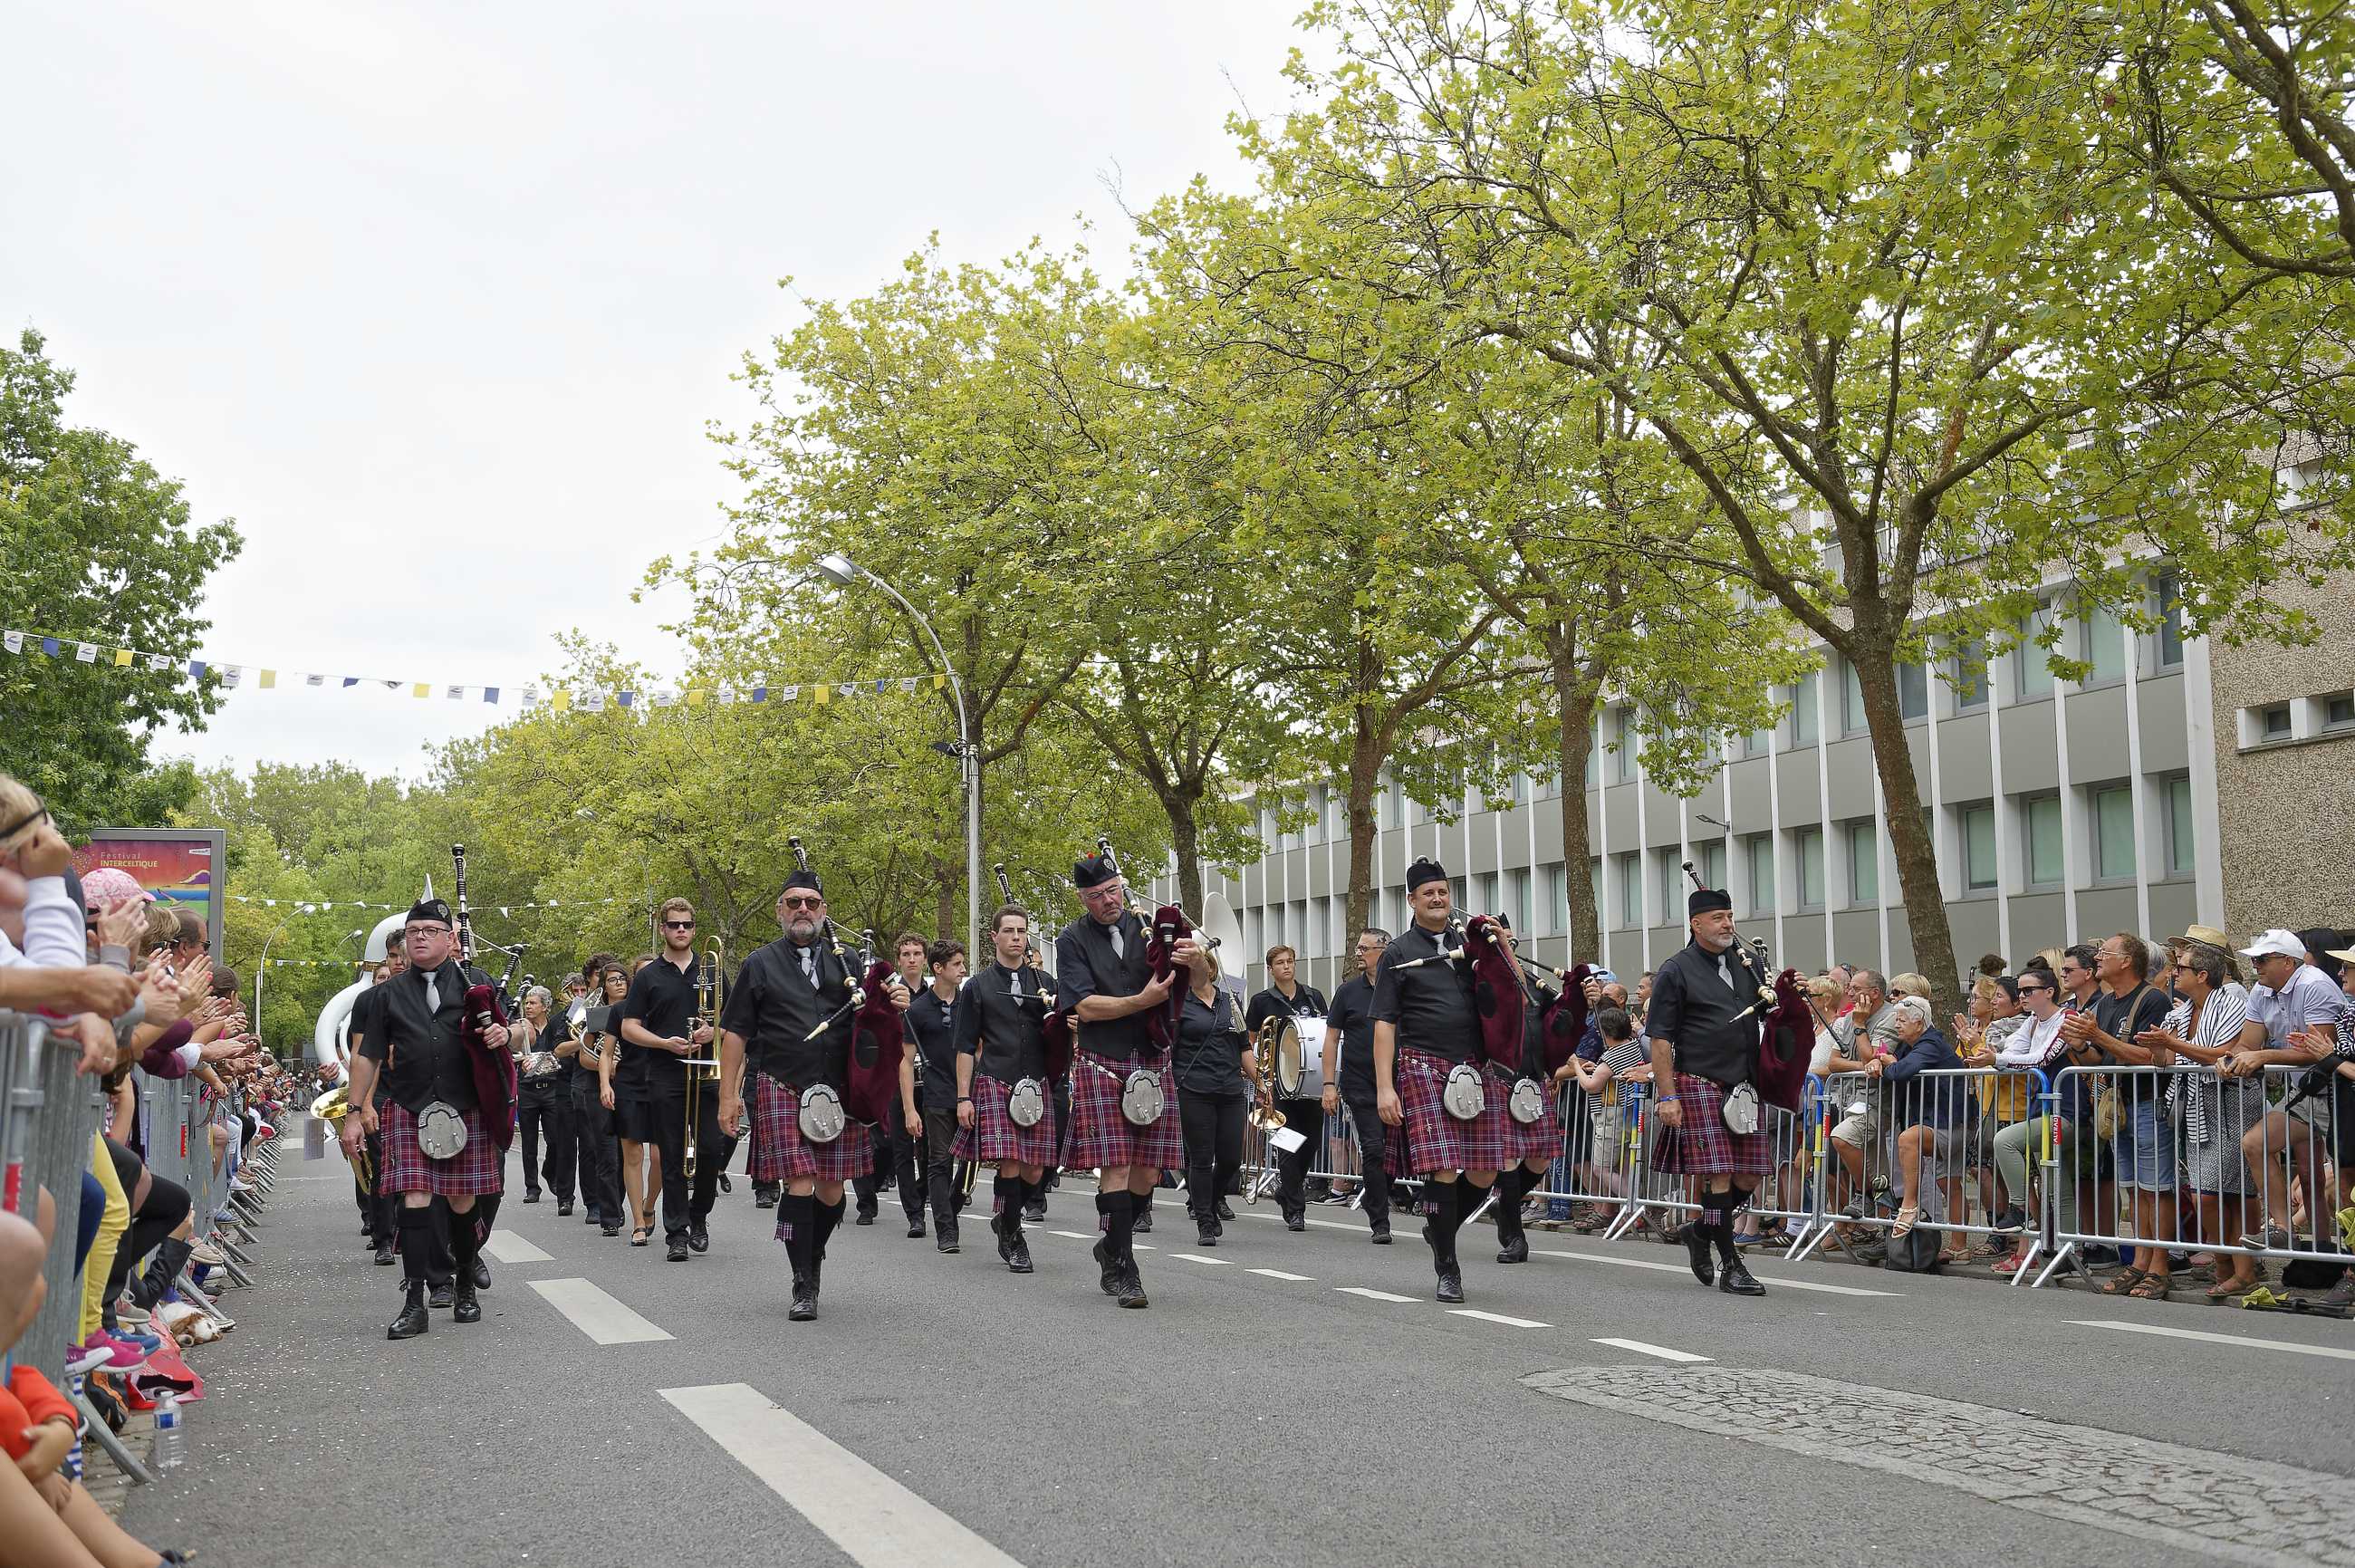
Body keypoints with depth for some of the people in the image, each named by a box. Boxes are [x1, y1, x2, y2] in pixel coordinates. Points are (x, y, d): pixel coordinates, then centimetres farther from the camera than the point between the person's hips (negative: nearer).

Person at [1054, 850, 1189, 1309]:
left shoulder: (1150, 929, 9)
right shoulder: (1072, 940, 1)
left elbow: (1209, 976, 9)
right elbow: (1086, 1007, -9)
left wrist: (1198, 958, -15)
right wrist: (1143, 1000, -19)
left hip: (1152, 1065, 3)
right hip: (1101, 1065, -3)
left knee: (1148, 1172, 4)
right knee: (1116, 1168, -10)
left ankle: (1111, 1246, 26)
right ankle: (1121, 1269, -2)